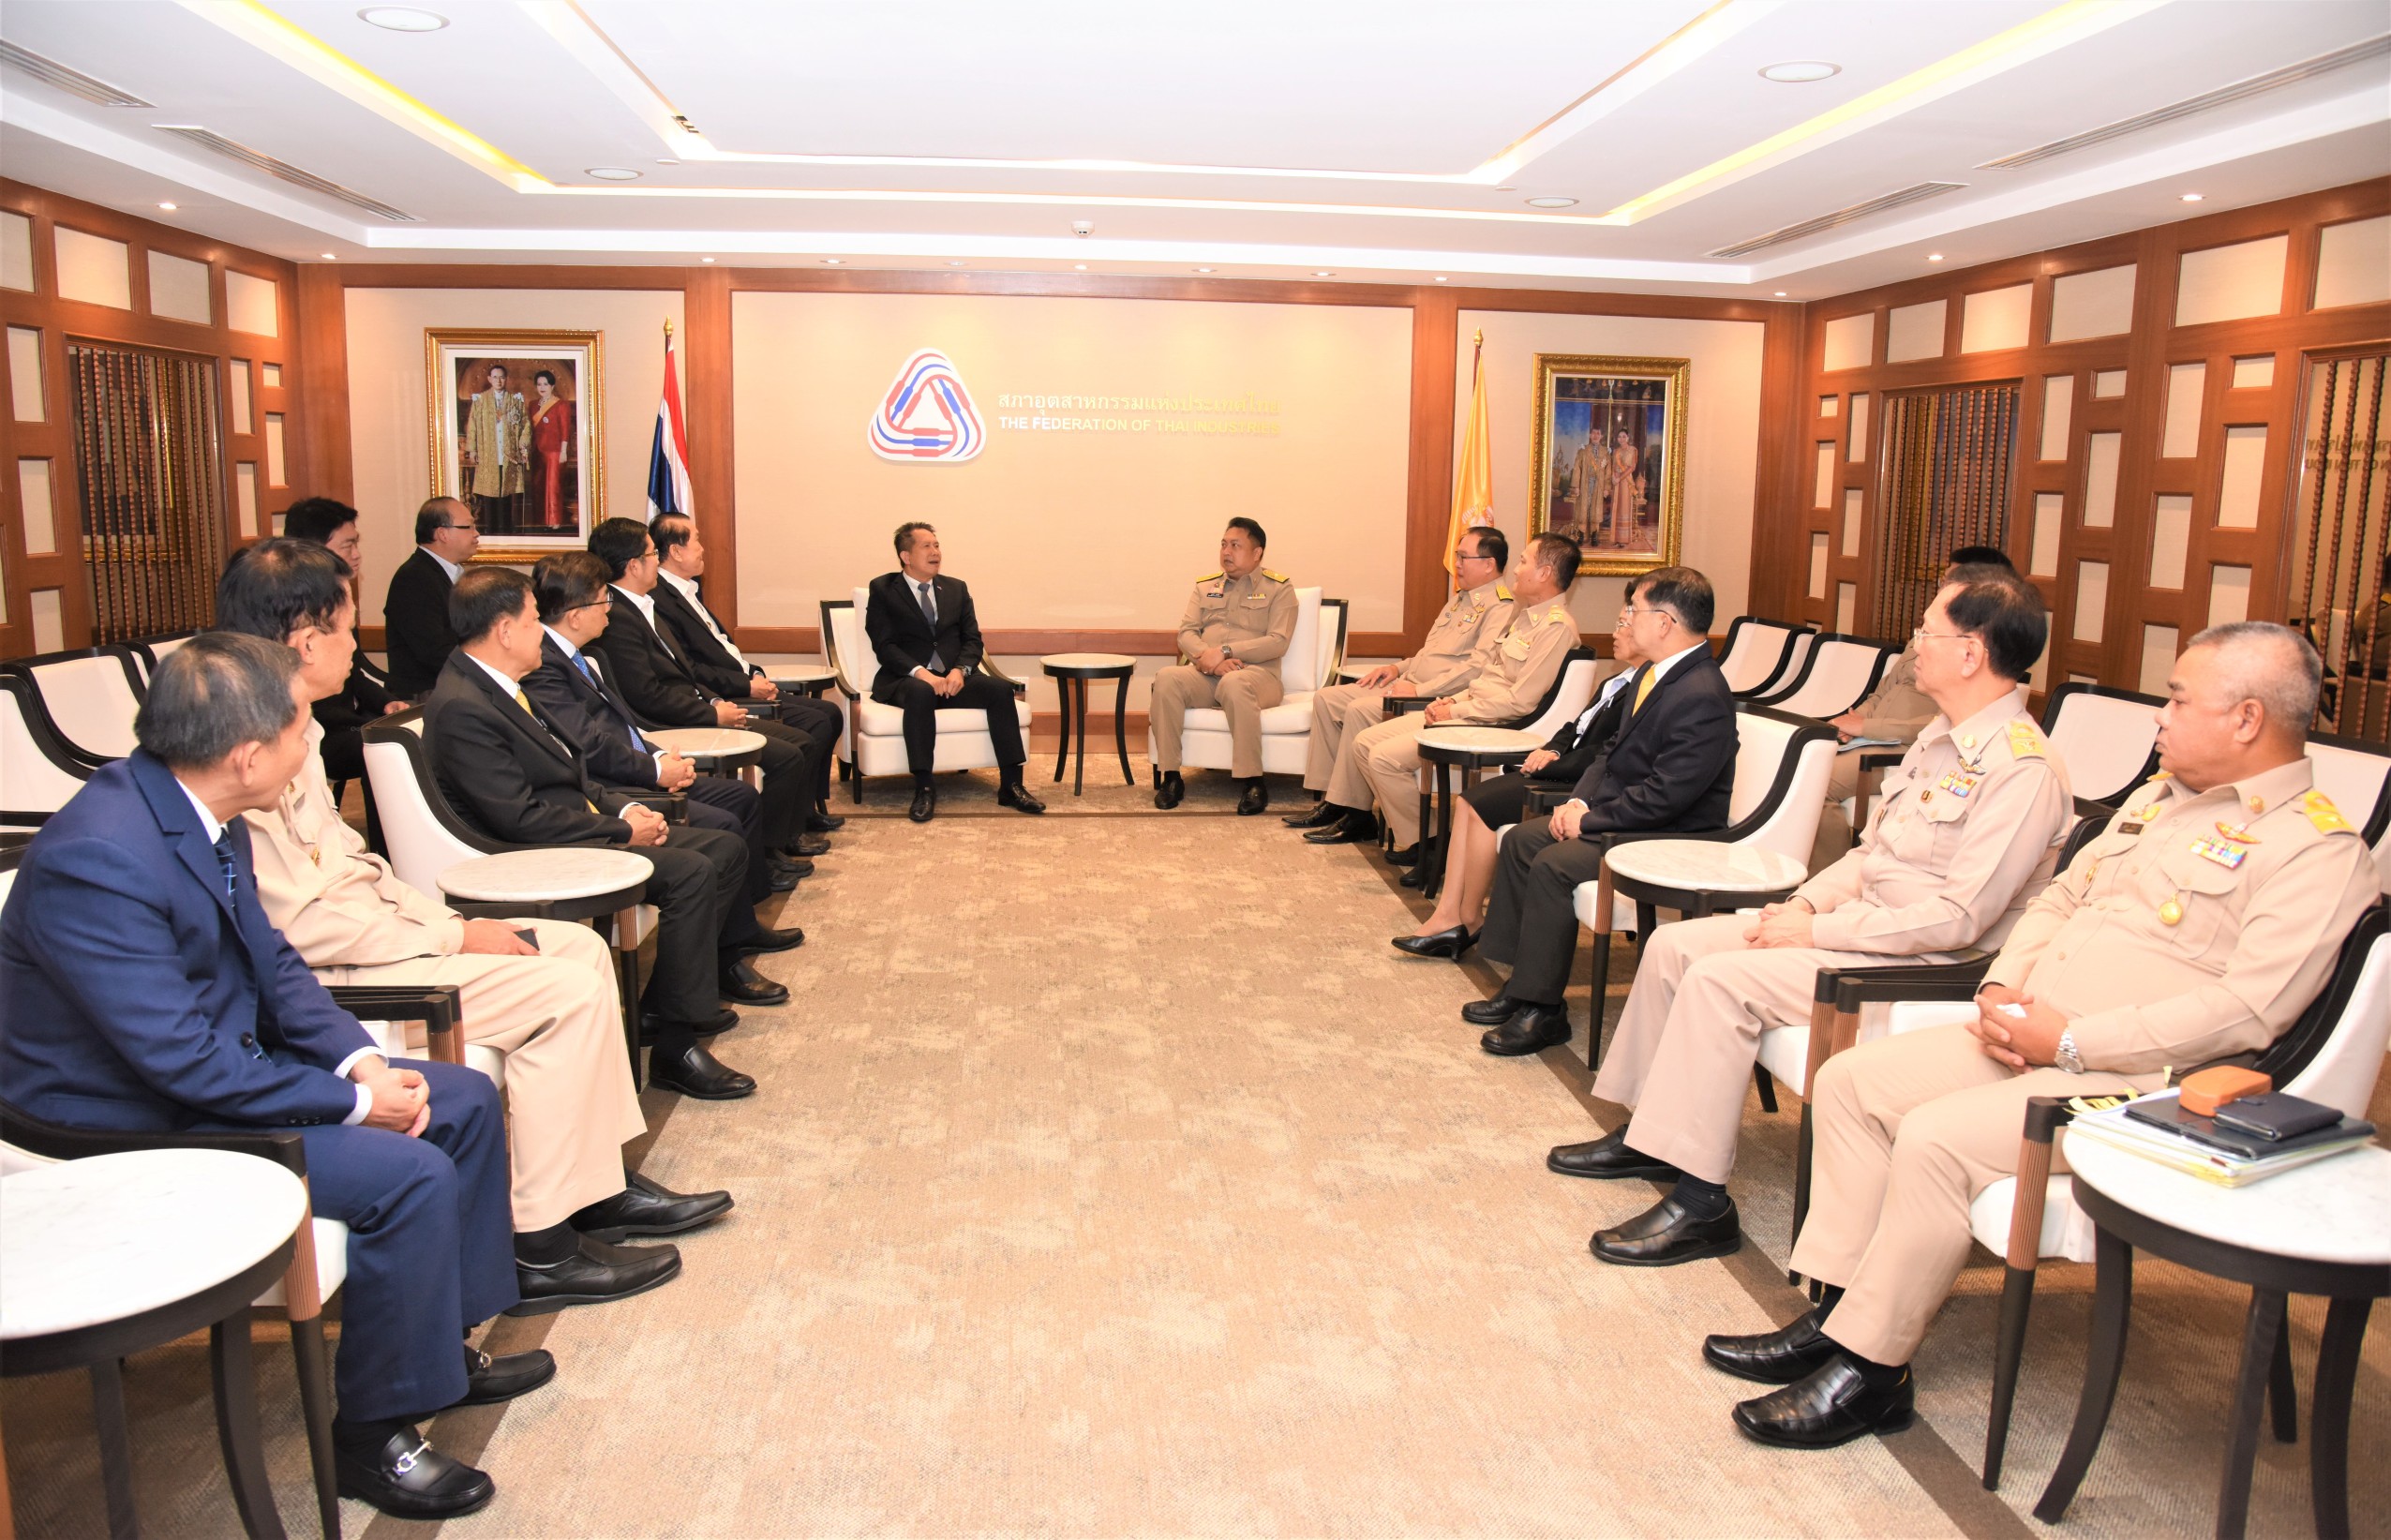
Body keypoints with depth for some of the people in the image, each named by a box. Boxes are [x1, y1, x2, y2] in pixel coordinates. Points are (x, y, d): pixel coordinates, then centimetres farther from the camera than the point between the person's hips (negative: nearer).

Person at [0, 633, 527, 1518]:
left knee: (466, 1102, 7)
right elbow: (185, 1061, -29)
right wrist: (355, 1102, -21)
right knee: (409, 1174, -23)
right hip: (137, 1127, -9)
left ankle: (445, 1345, 21)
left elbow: (270, 960, 8)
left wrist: (363, 1058, -6)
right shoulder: (98, 857, -30)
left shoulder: (202, 812, -3)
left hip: (226, 1060, 9)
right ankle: (371, 1431, -3)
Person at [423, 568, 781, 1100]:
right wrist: (622, 830, -16)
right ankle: (676, 1045, -20)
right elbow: (521, 817, -23)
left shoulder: (497, 686, 13)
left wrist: (624, 808, 3)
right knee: (690, 872, -27)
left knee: (725, 849, 6)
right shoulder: (461, 708, -19)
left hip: (585, 822, 11)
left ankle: (665, 1001, 10)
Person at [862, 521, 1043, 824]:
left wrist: (960, 670, -12)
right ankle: (924, 790, -35)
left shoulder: (956, 588, 17)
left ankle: (1011, 786, -23)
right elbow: (884, 645, -5)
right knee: (921, 692, -39)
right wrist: (921, 673, -21)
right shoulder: (883, 589, 5)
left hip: (953, 678, 4)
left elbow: (972, 639, 10)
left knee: (1000, 688, -24)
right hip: (906, 680, -4)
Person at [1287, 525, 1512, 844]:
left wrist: (1420, 690, -22)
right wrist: (1398, 668, 13)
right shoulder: (1460, 598, 22)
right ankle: (1331, 801, 0)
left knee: (1360, 710, -29)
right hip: (1409, 683, 11)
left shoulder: (1501, 607, -11)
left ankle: (1355, 816, -19)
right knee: (1326, 698, 1)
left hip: (1437, 699, -11)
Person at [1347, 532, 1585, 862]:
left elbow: (1520, 701, -21)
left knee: (1385, 758, -20)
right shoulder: (1523, 614, 16)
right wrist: (1451, 701, 4)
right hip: (1463, 711, 10)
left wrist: (1457, 711, -15)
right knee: (1365, 743, 1)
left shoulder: (1557, 627, -15)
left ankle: (1419, 845, -2)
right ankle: (1406, 830, 6)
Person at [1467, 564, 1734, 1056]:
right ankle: (1521, 982, 8)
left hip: (1671, 837, -11)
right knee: (1521, 840, 4)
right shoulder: (1652, 674, 9)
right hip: (1621, 815, 11)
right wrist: (1579, 800, -1)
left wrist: (1589, 819, -18)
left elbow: (1665, 795, -27)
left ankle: (1542, 1010, -13)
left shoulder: (1703, 697, -24)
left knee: (1554, 864, -25)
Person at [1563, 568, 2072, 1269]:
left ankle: (1701, 1202, -17)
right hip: (1861, 923, 10)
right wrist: (1806, 901, 1)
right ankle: (1648, 1133, 14)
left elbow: (1958, 918, -25)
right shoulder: (1944, 737, 12)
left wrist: (1817, 930, -20)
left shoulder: (2023, 769, -20)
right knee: (1673, 944, 2)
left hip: (1925, 967, -10)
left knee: (1721, 979, -25)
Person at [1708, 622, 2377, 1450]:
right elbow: (2061, 896, 22)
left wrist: (2070, 1041, -21)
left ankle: (1871, 1368, -12)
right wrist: (2005, 984, 3)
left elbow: (2245, 1010, -21)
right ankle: (1837, 1315, 1)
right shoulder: (2163, 794, 18)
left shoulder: (2318, 850, -11)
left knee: (1938, 1138, -28)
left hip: (2137, 1083, -9)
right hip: (2031, 1035, 9)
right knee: (1851, 1080, -3)